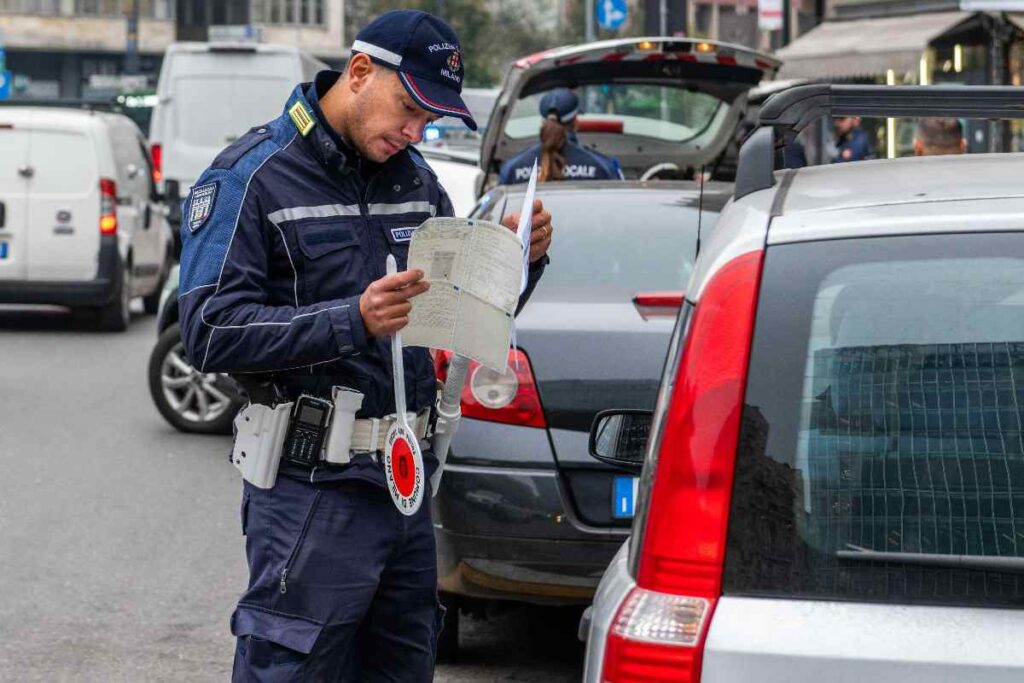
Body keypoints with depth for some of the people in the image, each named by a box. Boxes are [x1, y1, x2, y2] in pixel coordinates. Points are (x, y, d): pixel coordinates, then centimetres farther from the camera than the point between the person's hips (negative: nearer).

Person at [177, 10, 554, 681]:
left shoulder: (414, 178, 13)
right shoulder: (253, 177, -7)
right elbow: (210, 331, -17)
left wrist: (519, 259, -2)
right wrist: (351, 322, -28)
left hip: (408, 479, 7)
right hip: (311, 492, -7)